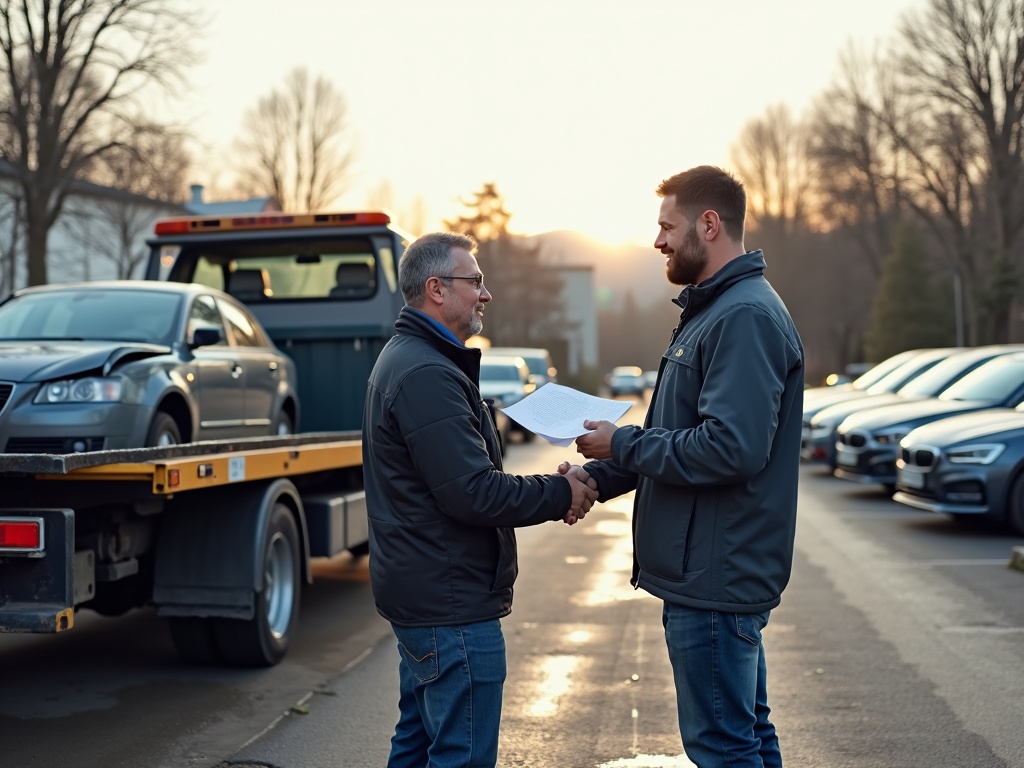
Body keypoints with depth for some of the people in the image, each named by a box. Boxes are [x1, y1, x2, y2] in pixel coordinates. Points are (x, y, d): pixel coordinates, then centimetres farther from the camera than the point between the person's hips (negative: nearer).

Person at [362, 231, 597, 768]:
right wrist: (559, 495, -11)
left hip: (418, 595, 11)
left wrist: (545, 490, 4)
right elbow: (473, 493, -25)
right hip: (452, 605, -11)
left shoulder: (406, 359, 15)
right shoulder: (427, 375, -20)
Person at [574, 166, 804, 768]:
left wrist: (623, 444, -16)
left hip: (716, 579, -11)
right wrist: (599, 476, 6)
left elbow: (731, 447, -28)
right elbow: (679, 434, 19)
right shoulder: (711, 311, 16)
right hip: (724, 575, 11)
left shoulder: (746, 317, -18)